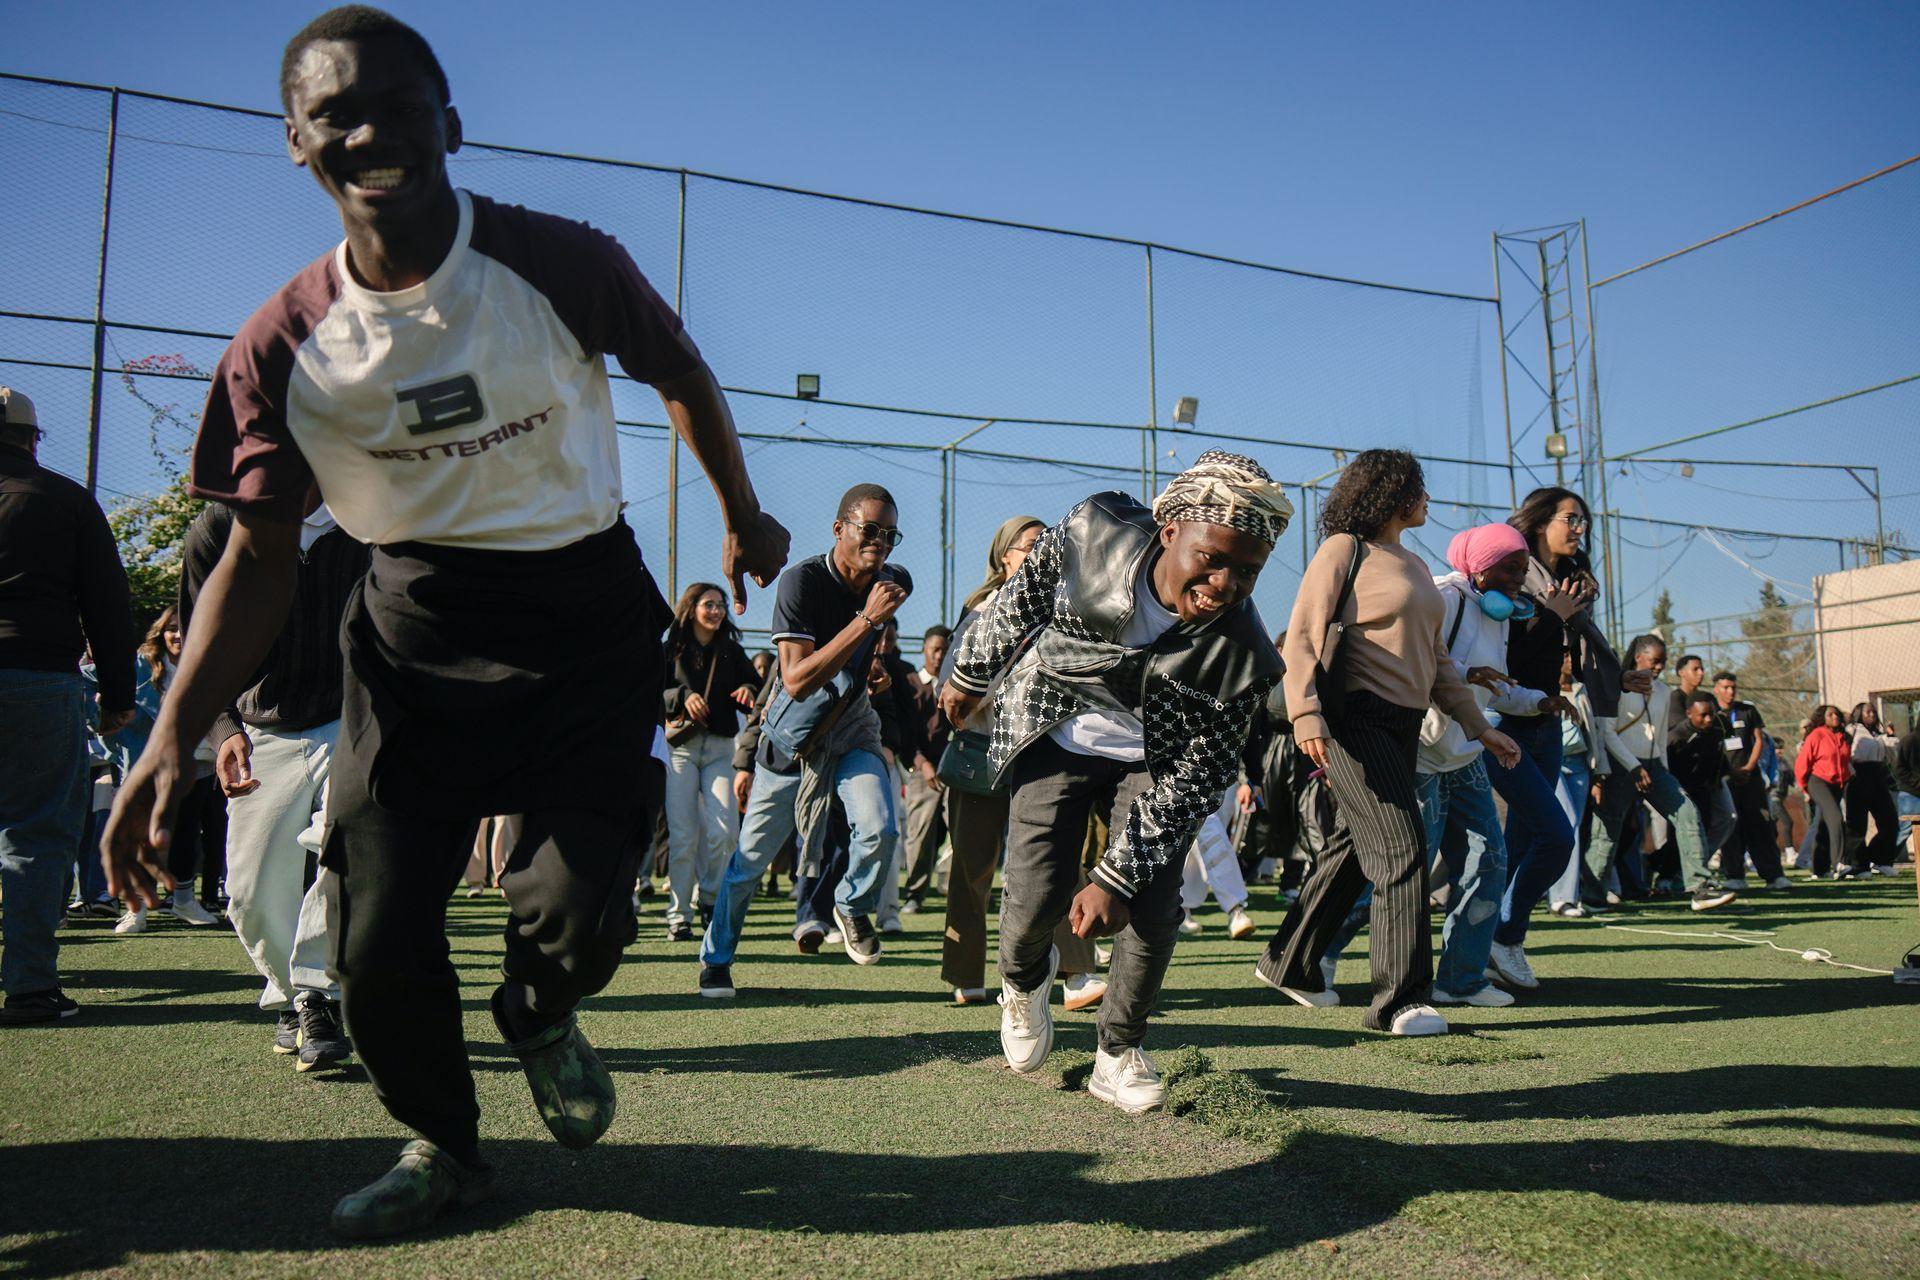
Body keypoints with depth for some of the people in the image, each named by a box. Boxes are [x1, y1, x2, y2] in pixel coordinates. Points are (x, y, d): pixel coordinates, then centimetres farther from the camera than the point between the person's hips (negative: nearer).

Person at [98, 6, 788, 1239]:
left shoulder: (563, 265, -11)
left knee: (578, 918, -12)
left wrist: (744, 516, 17)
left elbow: (682, 373, 8)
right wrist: (172, 741, -10)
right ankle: (444, 1146, 29)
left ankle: (539, 1017, 29)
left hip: (587, 612, -1)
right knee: (379, 941, -3)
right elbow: (260, 551, -1)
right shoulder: (287, 342, -6)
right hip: (414, 628, 2)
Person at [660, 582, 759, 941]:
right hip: (681, 746, -2)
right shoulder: (672, 650, 7)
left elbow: (758, 688, 14)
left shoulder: (731, 651, 14)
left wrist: (749, 692, -9)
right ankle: (678, 917, 1)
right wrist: (682, 696, -16)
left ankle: (710, 897, 13)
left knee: (723, 831, -11)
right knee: (683, 834, -7)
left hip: (720, 747, 2)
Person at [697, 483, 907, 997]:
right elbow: (797, 680, -34)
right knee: (752, 856, 4)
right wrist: (867, 618, -37)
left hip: (852, 730, 3)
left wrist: (882, 668, 4)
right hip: (793, 734, -3)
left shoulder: (895, 582, -6)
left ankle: (852, 906, 11)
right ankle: (716, 958, 26)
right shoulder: (803, 580, -24)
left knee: (878, 830, -21)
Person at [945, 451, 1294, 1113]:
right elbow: (1019, 600, -6)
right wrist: (972, 675, 9)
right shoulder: (1092, 533, -28)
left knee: (1154, 910, -7)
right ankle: (1024, 980, 29)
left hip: (1151, 761, 1)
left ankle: (1117, 1056, 17)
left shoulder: (1242, 657, -27)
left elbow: (1196, 778, -20)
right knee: (1039, 897, -8)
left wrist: (1119, 876, -23)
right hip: (1053, 734, 0)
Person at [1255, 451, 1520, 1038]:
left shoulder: (1416, 567, 21)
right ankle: (1400, 998, -6)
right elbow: (1302, 636, -12)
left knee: (1353, 849, 11)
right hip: (1354, 719, -8)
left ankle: (1289, 965, 24)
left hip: (1402, 725, 9)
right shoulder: (1345, 550, -4)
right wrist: (1305, 714, -24)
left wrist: (1479, 726, 20)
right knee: (1401, 847, -13)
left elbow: (1436, 659, 24)